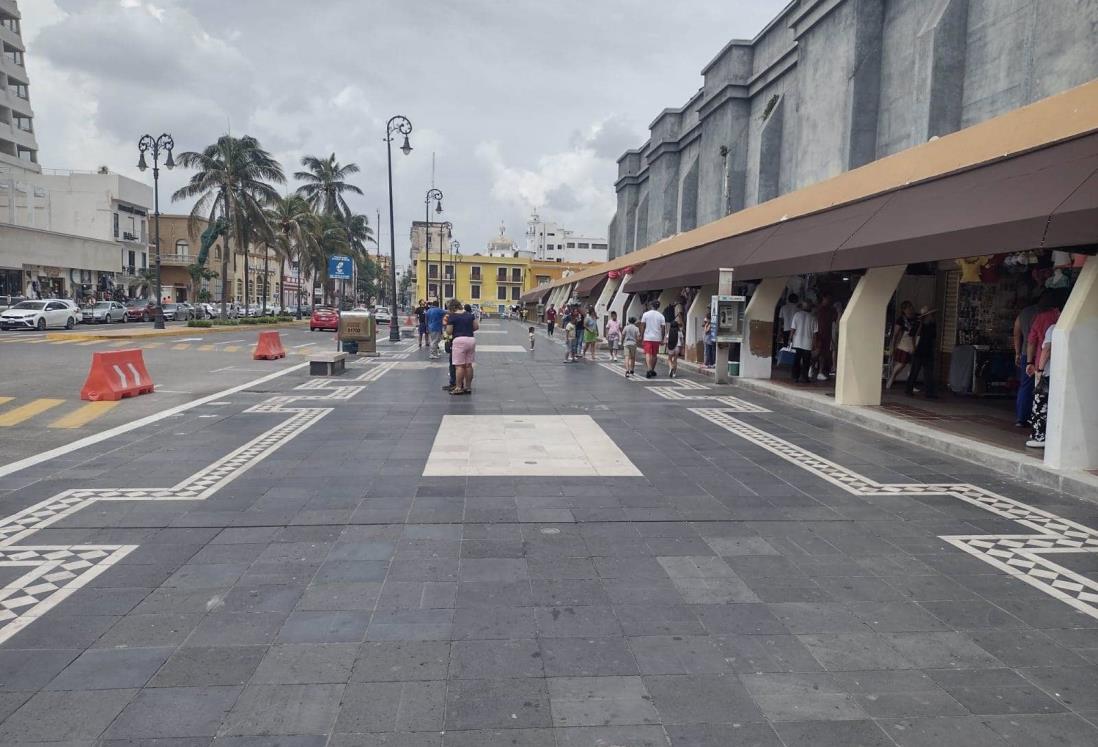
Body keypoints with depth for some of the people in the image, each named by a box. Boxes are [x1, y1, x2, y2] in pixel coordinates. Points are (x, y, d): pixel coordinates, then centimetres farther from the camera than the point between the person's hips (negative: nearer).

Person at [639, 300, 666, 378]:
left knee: (648, 354, -6)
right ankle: (652, 371, 24)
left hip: (647, 337, -2)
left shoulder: (645, 314, -1)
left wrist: (641, 337, 5)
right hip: (657, 338, 2)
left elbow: (642, 327, -2)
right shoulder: (661, 316, 3)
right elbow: (662, 328, 1)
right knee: (654, 355, 14)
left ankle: (649, 370, -26)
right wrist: (662, 339, 7)